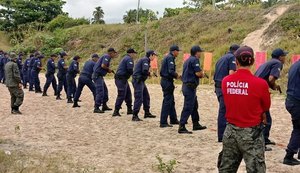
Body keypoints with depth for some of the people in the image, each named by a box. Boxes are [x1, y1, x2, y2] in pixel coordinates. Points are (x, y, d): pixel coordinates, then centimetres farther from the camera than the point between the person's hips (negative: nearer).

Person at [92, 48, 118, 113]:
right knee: (100, 92, -11)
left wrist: (109, 70, 4)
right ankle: (96, 108, -10)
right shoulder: (107, 56, -11)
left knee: (105, 90, 17)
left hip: (100, 76, 11)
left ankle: (104, 106, 26)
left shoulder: (107, 57, 19)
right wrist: (108, 69, -7)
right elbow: (103, 65, -23)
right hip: (97, 75, -11)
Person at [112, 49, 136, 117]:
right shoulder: (129, 59, -11)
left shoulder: (126, 58, 21)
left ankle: (129, 110, 22)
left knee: (128, 94, 15)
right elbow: (130, 70, -20)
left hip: (122, 79, 11)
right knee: (121, 95, -10)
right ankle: (116, 112, -10)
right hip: (121, 79, -11)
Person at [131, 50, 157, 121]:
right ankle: (135, 116, -11)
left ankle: (147, 113, 28)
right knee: (139, 98, -12)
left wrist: (148, 73, 3)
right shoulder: (145, 60, -12)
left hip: (141, 81, 11)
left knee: (146, 97, 17)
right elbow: (145, 71, -23)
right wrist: (149, 73, -3)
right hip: (138, 80, -11)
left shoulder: (145, 59, 20)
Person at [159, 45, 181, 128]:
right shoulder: (170, 58, -13)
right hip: (168, 82, -10)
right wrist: (177, 76, -7)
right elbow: (171, 71, -23)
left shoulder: (167, 57, 17)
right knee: (167, 102, -8)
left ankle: (173, 120, 27)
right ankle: (163, 122, -6)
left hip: (165, 80, 10)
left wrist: (176, 76, 13)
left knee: (171, 101, 17)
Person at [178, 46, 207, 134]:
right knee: (188, 107, -9)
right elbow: (198, 73, -19)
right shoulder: (195, 60, -12)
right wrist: (202, 73, 3)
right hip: (190, 86, -10)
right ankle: (182, 127, -10)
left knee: (194, 105, 19)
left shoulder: (188, 60, 18)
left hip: (186, 85, 10)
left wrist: (201, 74, 11)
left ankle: (196, 124, 29)